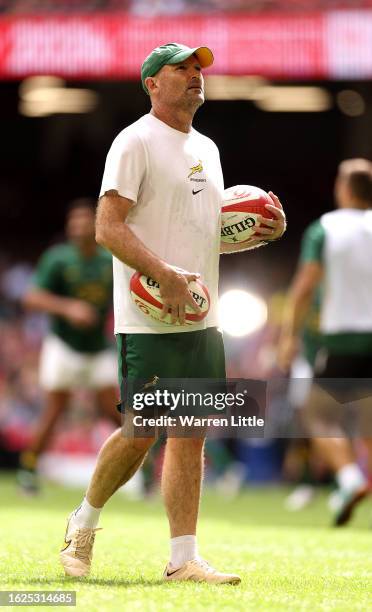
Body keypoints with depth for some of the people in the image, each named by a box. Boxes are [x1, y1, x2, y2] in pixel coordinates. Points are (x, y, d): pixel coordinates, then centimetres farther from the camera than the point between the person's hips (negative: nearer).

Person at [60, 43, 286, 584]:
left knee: (191, 436, 4)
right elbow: (108, 227, -15)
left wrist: (262, 232, 8)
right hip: (149, 321, -8)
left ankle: (184, 559, 5)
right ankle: (83, 524, 16)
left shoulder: (206, 149, 19)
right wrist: (166, 275, -24)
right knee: (141, 434, -6)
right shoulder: (136, 142, -7)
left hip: (201, 320, 8)